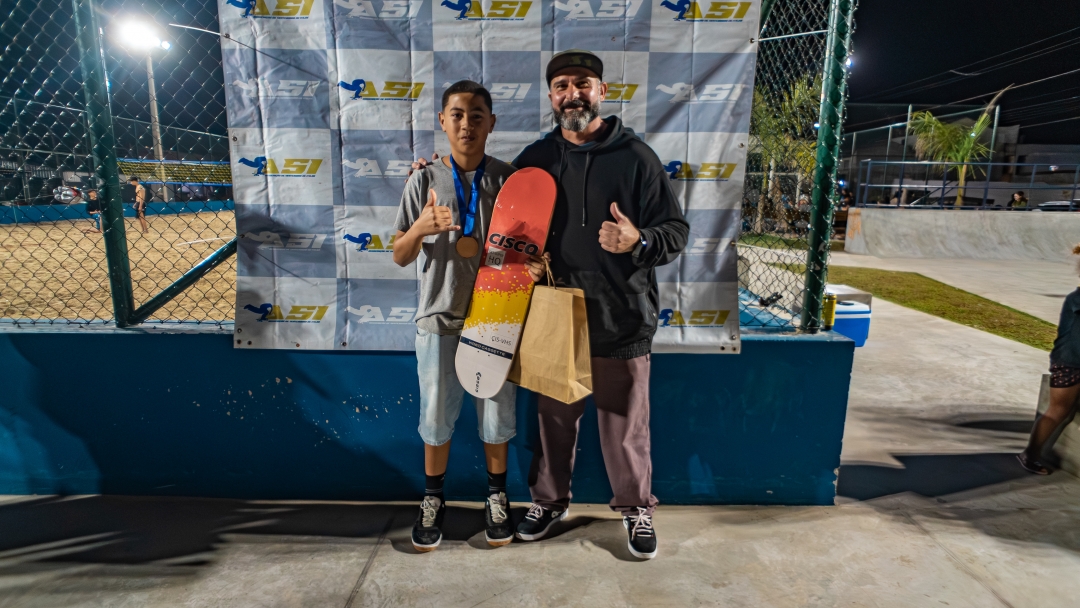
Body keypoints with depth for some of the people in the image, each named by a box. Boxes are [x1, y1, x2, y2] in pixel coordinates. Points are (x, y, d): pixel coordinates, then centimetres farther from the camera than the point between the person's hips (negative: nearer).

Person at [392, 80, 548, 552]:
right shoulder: (425, 180, -1)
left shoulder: (507, 179, -2)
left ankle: (496, 497, 35)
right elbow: (400, 257, 0)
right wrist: (421, 226, -21)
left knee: (496, 415, 12)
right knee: (436, 416, 12)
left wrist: (533, 265, -20)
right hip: (440, 317, 0)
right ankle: (433, 499, 35)